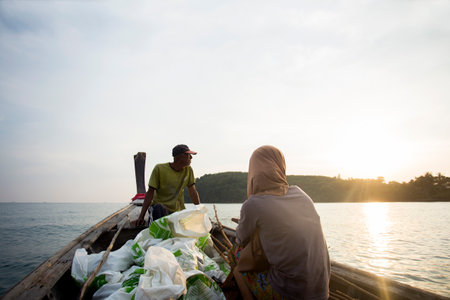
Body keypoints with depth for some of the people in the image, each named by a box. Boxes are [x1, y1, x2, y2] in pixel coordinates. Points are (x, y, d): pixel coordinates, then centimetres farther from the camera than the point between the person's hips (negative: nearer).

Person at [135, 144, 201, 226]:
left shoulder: (188, 170, 1)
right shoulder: (159, 169, -9)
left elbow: (192, 192, 4)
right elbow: (150, 192, -9)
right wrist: (141, 216, -15)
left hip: (178, 211, 4)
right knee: (159, 209, -37)